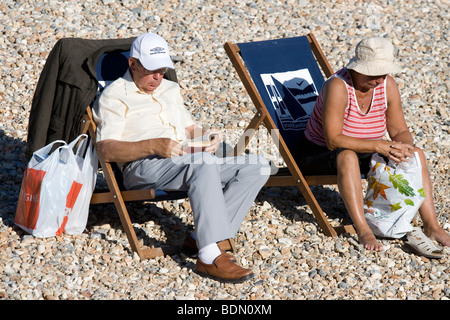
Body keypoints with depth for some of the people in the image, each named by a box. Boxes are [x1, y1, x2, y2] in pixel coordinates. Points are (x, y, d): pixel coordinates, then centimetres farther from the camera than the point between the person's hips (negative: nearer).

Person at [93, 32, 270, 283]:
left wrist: (205, 136, 5)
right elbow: (106, 149, -8)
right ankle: (210, 258, -43)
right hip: (144, 166, -7)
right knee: (203, 163, -38)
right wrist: (153, 146, -22)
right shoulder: (115, 96, 5)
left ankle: (201, 239, -20)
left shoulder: (171, 89, 28)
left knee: (258, 167, -13)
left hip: (190, 163, 8)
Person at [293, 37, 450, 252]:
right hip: (317, 157, -6)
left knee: (416, 154, -13)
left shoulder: (387, 85, -8)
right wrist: (377, 146, -36)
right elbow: (333, 140, -31)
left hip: (362, 154, 7)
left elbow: (400, 131, -2)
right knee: (347, 157, -41)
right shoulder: (338, 87, -27)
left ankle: (431, 225, -16)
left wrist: (403, 146, -26)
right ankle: (363, 230, -41)